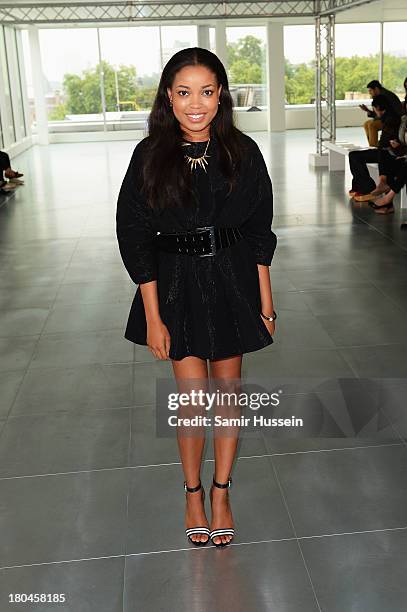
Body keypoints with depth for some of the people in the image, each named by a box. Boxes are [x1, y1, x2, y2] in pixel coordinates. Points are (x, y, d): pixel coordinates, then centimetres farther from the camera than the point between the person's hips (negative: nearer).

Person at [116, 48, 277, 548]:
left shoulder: (242, 151, -4)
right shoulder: (149, 156, -9)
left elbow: (260, 231, 2)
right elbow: (134, 237, -6)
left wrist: (265, 302, 2)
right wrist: (152, 315, -9)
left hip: (234, 281, 2)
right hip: (177, 282, -1)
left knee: (228, 386, 12)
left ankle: (221, 489, 30)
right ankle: (192, 492, 26)